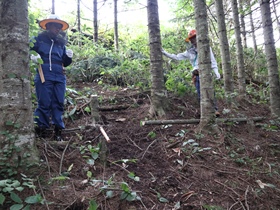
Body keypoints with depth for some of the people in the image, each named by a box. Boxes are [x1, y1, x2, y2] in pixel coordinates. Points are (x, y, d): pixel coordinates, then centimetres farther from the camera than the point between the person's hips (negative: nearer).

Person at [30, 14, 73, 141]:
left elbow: (65, 63, 20)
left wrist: (69, 57, 0)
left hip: (60, 77, 4)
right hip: (44, 76, -4)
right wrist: (32, 56, -12)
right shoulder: (39, 39, 6)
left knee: (59, 104, 3)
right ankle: (40, 129, 7)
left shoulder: (61, 42, 18)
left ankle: (58, 131, 10)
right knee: (44, 104, -5)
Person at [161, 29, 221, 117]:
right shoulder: (190, 51, 13)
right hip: (197, 75, 3)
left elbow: (212, 60, 6)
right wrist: (165, 53, 7)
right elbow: (177, 57, 13)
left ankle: (215, 110, -8)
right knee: (200, 95, -1)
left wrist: (216, 71, -7)